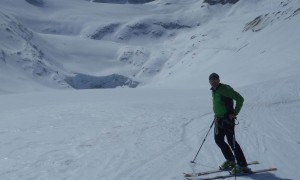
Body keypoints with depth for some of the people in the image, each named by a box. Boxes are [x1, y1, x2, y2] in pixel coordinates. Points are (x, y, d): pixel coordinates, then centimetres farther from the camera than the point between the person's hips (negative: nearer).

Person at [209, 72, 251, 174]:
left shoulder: (225, 89, -14)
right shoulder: (213, 91, 12)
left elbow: (240, 99, -17)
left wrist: (235, 113, -19)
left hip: (227, 119, -9)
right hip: (219, 119, 9)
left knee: (231, 141, -9)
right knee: (218, 140, 12)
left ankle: (243, 166, -1)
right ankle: (230, 160, 29)